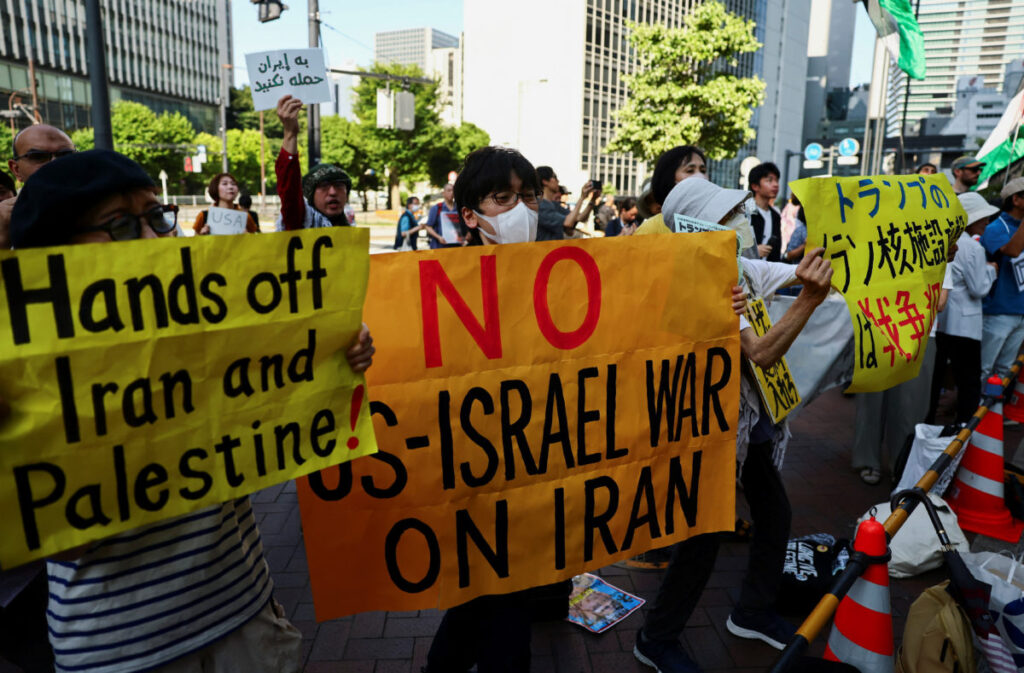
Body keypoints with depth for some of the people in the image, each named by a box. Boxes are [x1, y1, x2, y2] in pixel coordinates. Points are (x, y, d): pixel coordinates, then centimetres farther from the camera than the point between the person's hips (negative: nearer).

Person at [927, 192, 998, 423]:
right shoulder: (973, 247, -15)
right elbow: (979, 289, -13)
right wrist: (990, 269, 4)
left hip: (937, 321, 7)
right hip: (962, 325, -7)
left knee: (934, 376, 16)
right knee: (969, 382, 2)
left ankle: (925, 423, 24)